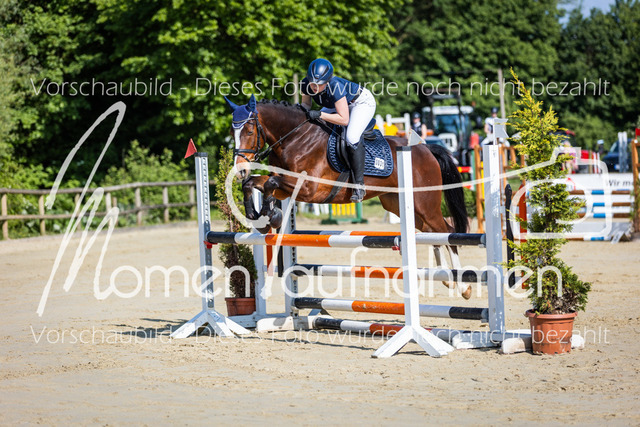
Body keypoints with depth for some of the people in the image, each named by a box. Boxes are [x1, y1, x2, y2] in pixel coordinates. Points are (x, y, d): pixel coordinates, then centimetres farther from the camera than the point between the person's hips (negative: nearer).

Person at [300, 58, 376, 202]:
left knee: (352, 137, -29)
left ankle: (359, 184, -23)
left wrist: (320, 115, -44)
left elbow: (344, 120, -39)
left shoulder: (336, 87, -41)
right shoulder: (306, 84, -23)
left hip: (363, 102, -8)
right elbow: (306, 103, -2)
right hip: (340, 104, 8)